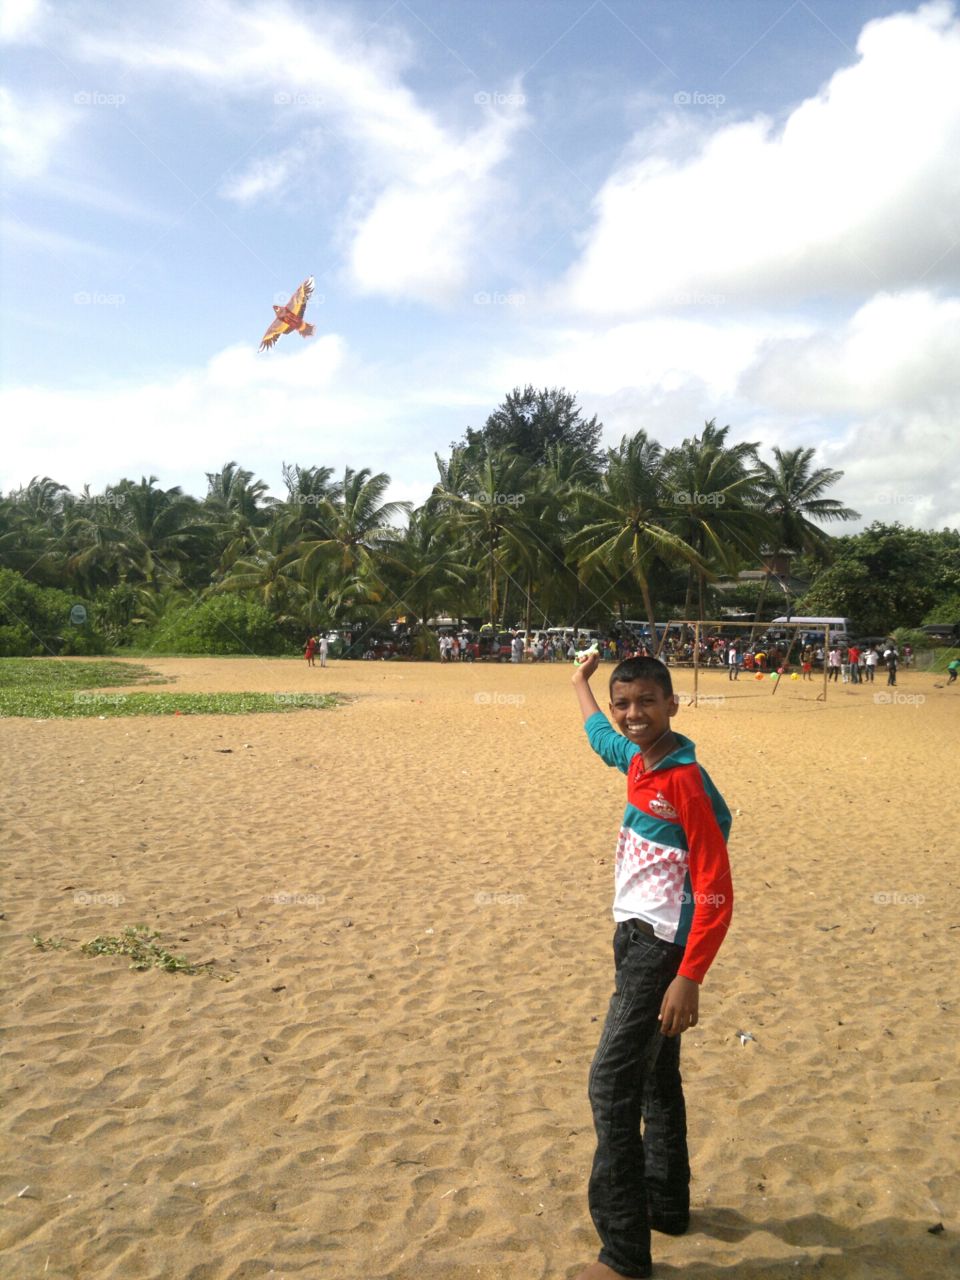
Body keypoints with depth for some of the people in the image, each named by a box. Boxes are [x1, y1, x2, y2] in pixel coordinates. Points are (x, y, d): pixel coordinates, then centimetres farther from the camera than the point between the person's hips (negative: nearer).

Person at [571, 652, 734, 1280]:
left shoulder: (687, 782, -21)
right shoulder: (636, 759, 3)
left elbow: (716, 894, -21)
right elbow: (599, 733, 29)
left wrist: (689, 979, -25)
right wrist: (581, 682, 44)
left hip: (662, 946, -9)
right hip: (636, 936, 9)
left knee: (612, 1083, -9)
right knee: (656, 1076, 21)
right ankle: (667, 1204, 38)